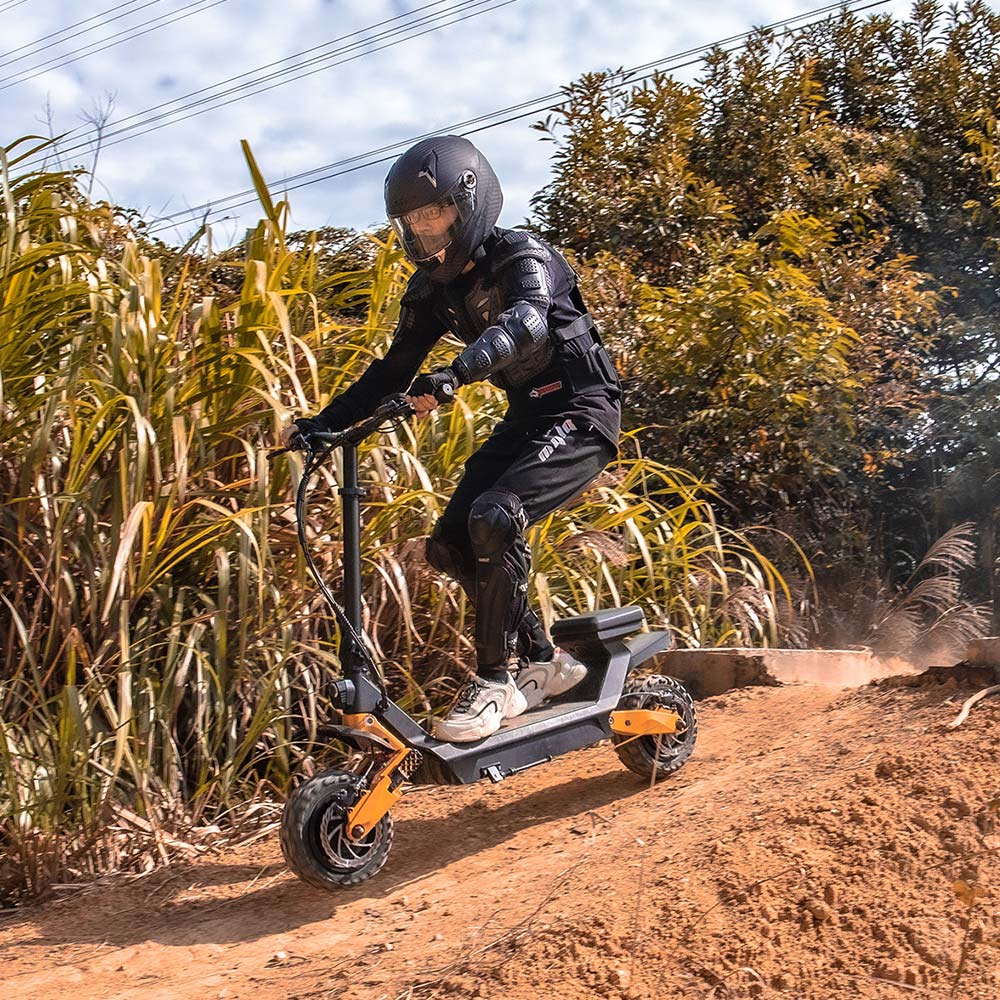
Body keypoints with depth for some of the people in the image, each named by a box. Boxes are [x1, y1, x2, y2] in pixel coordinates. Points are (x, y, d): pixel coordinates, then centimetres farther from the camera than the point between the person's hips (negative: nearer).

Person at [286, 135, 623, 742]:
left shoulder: (523, 258, -16)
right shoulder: (433, 289, 6)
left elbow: (525, 321, -38)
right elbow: (393, 370, 9)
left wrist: (455, 375, -54)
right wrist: (322, 424, -1)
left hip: (582, 408, -8)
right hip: (526, 417, 8)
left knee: (493, 517, -29)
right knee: (450, 544, -2)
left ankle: (496, 681, -16)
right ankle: (544, 662, 12)